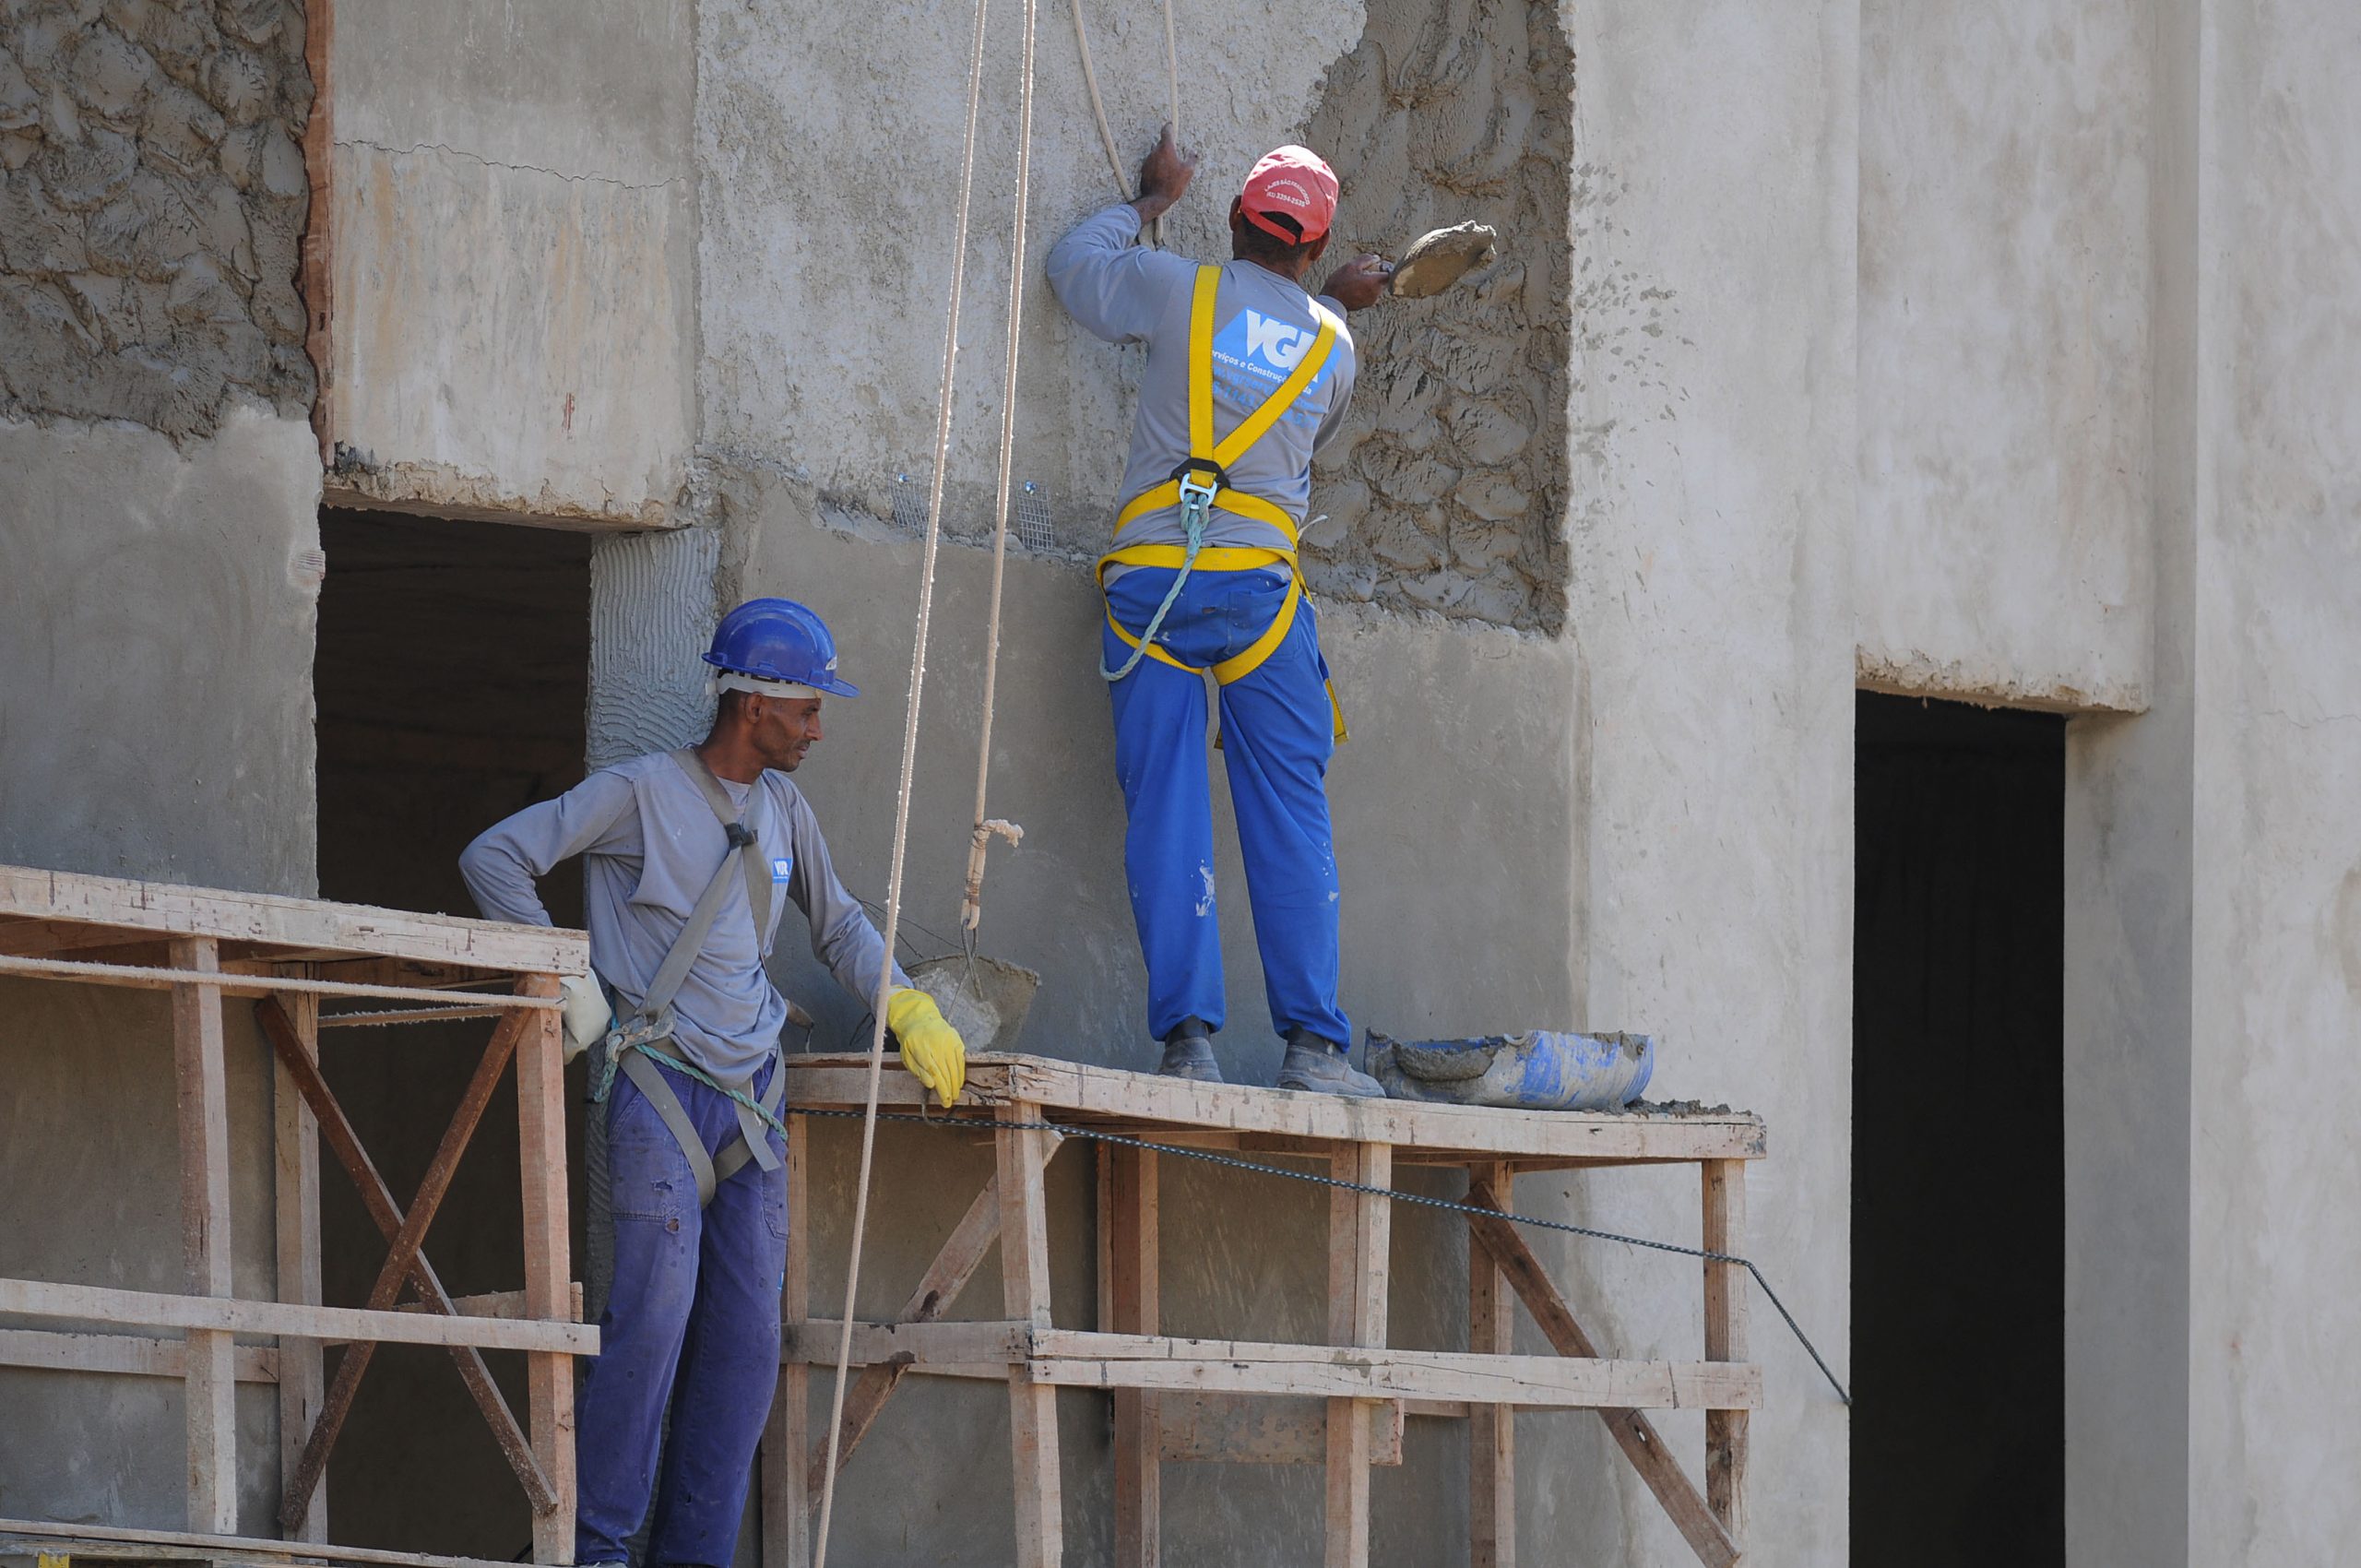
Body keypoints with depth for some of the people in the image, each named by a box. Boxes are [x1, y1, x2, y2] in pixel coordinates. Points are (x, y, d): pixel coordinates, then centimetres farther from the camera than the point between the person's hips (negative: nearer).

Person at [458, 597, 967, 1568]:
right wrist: (568, 985, -9)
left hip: (752, 1090, 7)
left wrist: (909, 1012, 15)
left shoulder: (782, 809, 15)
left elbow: (838, 926, 29)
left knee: (747, 1333, 0)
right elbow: (494, 860, -4)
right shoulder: (640, 793, -4)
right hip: (660, 1083, -7)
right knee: (658, 1307, -17)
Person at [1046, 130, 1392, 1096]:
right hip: (1258, 587, 1)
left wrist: (1152, 199, 35)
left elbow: (1074, 265, 20)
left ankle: (1186, 1035, -10)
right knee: (1289, 818, 3)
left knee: (1166, 815, -2)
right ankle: (1312, 1041, -2)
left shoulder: (1181, 293, 3)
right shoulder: (1331, 345, 11)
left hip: (1151, 581, -1)